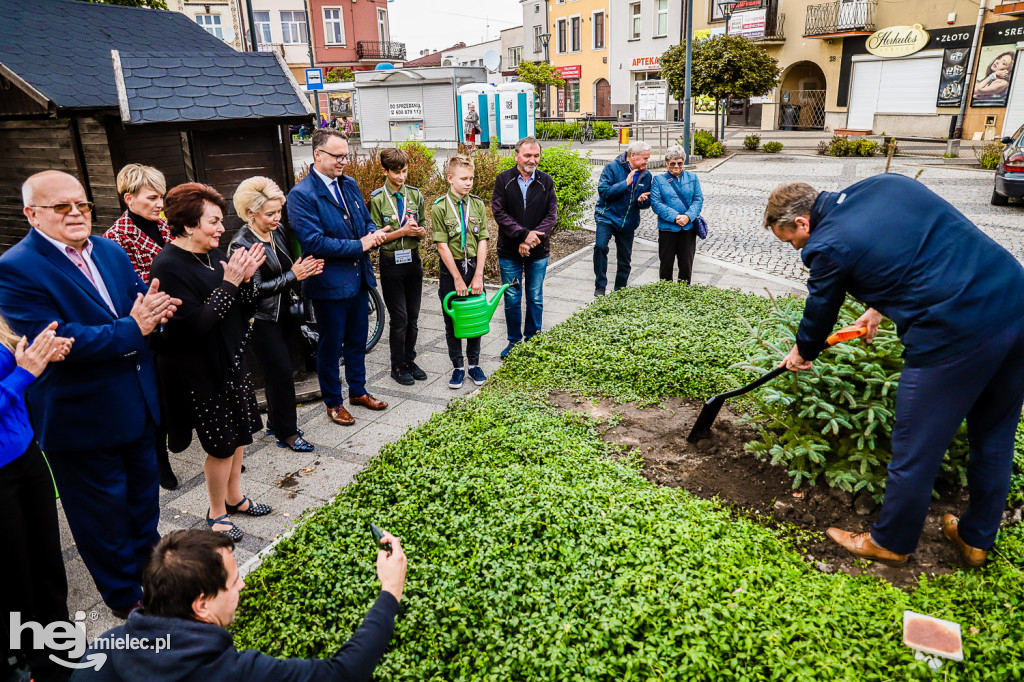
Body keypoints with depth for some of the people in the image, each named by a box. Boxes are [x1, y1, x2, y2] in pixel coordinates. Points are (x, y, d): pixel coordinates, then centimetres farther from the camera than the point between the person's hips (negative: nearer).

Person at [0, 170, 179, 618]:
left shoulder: (110, 251, 5)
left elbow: (140, 304, 6)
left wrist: (154, 309, -19)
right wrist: (133, 328, -26)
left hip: (137, 406, 7)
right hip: (83, 418, -7)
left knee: (144, 496, 24)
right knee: (103, 513, 13)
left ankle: (149, 570, 48)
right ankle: (125, 595, 35)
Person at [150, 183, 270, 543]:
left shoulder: (214, 255, 4)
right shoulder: (169, 265, -19)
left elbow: (246, 310, 6)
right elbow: (196, 323, -25)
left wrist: (246, 277, -11)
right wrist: (229, 283, -24)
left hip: (229, 360, 8)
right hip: (198, 370, -8)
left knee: (239, 432, 18)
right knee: (223, 444, 4)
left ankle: (234, 497, 39)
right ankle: (216, 514, 26)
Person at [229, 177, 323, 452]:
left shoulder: (277, 232, 4)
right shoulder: (242, 244, -18)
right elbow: (255, 288, -20)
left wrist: (304, 268, -5)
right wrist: (293, 276, -21)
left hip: (285, 313, 7)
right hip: (262, 321, -7)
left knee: (277, 370, 17)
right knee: (281, 372, -1)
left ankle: (275, 421, 33)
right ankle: (287, 432, 14)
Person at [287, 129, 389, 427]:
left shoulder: (350, 185, 8)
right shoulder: (301, 195, -15)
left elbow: (365, 220, 18)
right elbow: (314, 242, -23)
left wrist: (373, 234, -6)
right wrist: (359, 245, -20)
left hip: (359, 279, 7)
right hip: (329, 284, -7)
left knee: (357, 340, 19)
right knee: (330, 345, 9)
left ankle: (358, 391, 37)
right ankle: (333, 402, 26)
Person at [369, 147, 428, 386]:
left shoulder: (415, 195, 6)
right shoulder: (377, 199, -7)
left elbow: (423, 229, 11)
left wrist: (419, 231, -12)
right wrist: (402, 232, -19)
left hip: (413, 259, 4)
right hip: (391, 262, -4)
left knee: (413, 316, 11)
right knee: (399, 317, 1)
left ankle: (409, 360, 26)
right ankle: (398, 366, 16)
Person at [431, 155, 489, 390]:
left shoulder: (478, 204, 1)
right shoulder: (440, 208, -8)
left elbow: (482, 242, -2)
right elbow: (442, 246, -11)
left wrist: (478, 275, -9)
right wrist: (458, 278, -14)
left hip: (474, 266, 2)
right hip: (450, 268, -2)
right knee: (452, 320, 7)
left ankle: (474, 363, 25)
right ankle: (457, 367, 20)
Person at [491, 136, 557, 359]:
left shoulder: (546, 181, 2)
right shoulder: (504, 179, -3)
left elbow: (551, 215, -3)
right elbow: (498, 212, -10)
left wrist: (533, 237, -17)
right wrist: (524, 234, -18)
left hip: (538, 252, 1)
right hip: (509, 252, -1)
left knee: (535, 299, 11)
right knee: (512, 300, 8)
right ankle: (514, 341, 23)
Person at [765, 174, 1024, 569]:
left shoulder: (828, 247, -10)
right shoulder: (888, 183, 11)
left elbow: (819, 315, 7)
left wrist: (802, 353, 28)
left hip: (954, 336, -9)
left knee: (915, 449, 11)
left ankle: (890, 543, 32)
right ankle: (977, 540, 43)